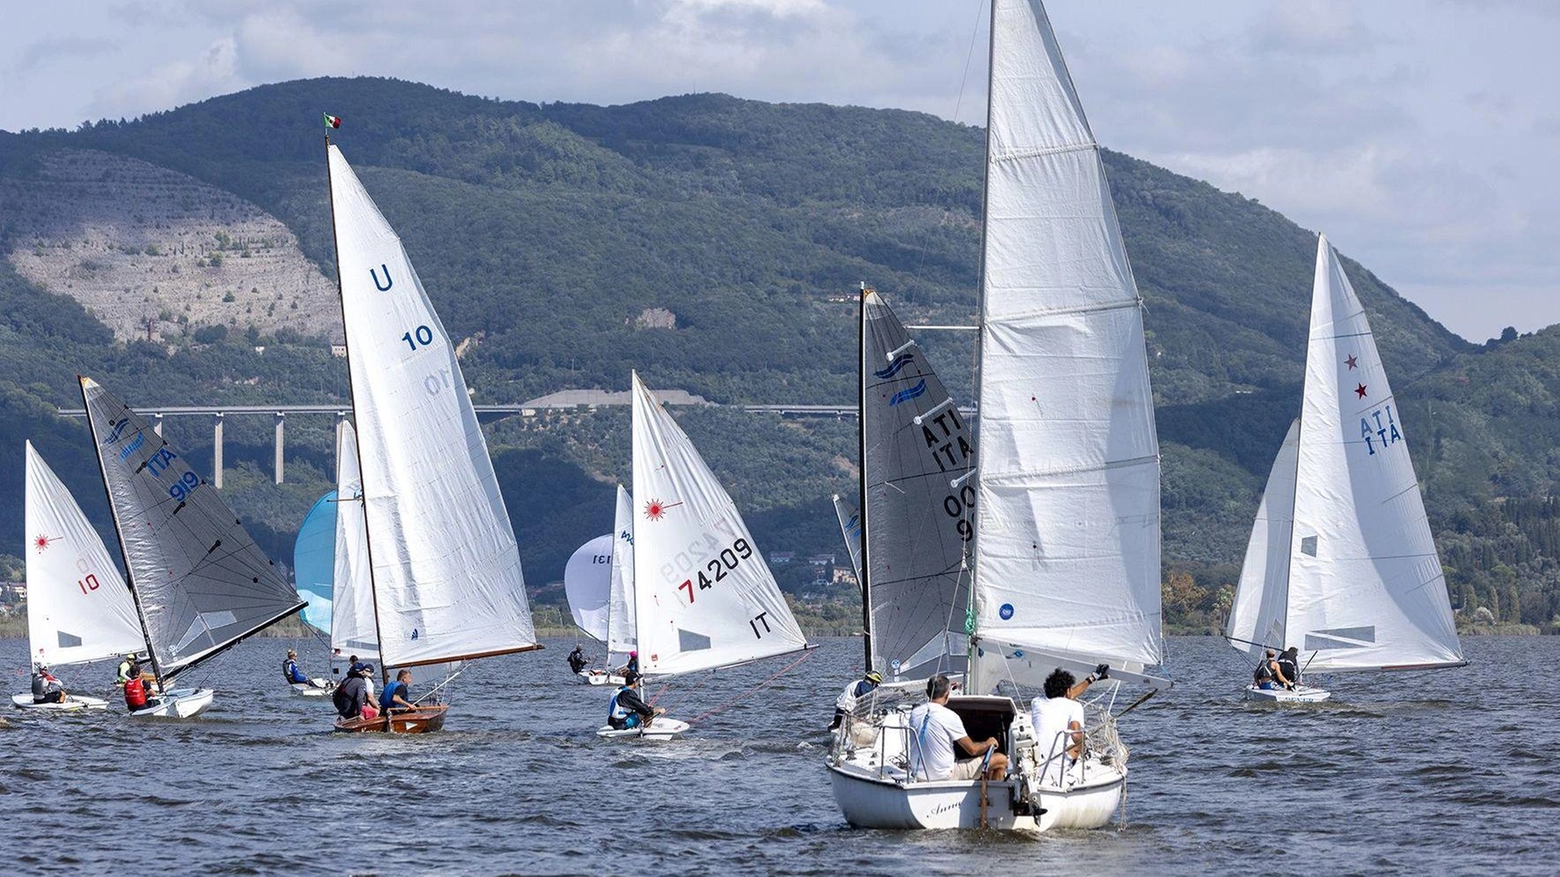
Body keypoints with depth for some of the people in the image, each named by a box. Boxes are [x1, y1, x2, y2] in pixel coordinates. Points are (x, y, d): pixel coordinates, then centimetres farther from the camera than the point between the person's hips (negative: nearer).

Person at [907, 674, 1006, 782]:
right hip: (945, 776, -8)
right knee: (1001, 760, 1)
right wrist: (988, 743, 11)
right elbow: (972, 749, -10)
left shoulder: (915, 713, 0)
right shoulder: (949, 716, -18)